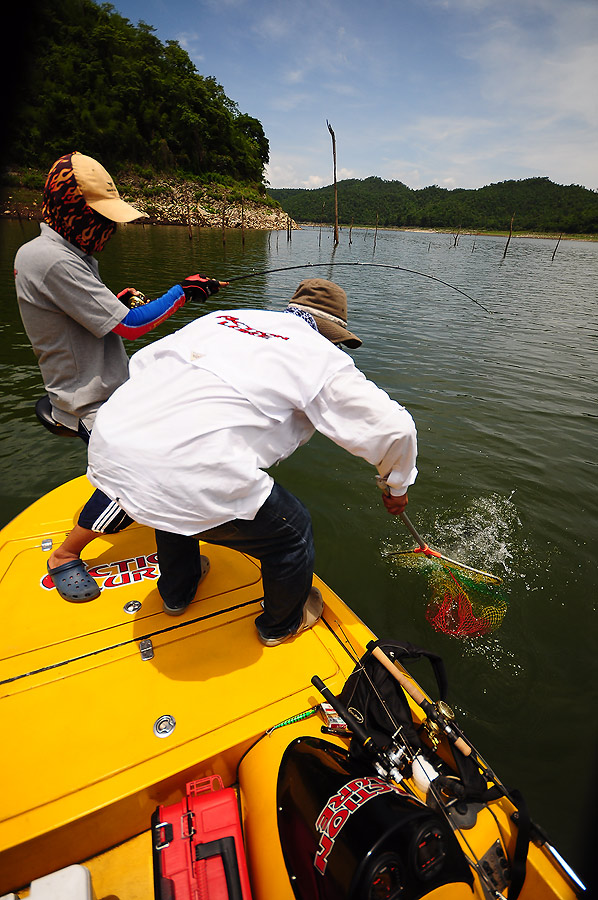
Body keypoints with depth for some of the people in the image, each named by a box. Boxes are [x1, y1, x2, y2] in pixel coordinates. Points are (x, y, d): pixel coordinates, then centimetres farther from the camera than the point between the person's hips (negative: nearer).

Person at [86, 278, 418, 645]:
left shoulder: (220, 318, 21)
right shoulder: (323, 356, 6)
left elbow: (143, 360, 26)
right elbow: (393, 428, 6)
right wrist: (398, 485, 25)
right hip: (192, 476, -7)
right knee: (293, 532, 15)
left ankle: (177, 591, 61)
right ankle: (283, 623, 43)